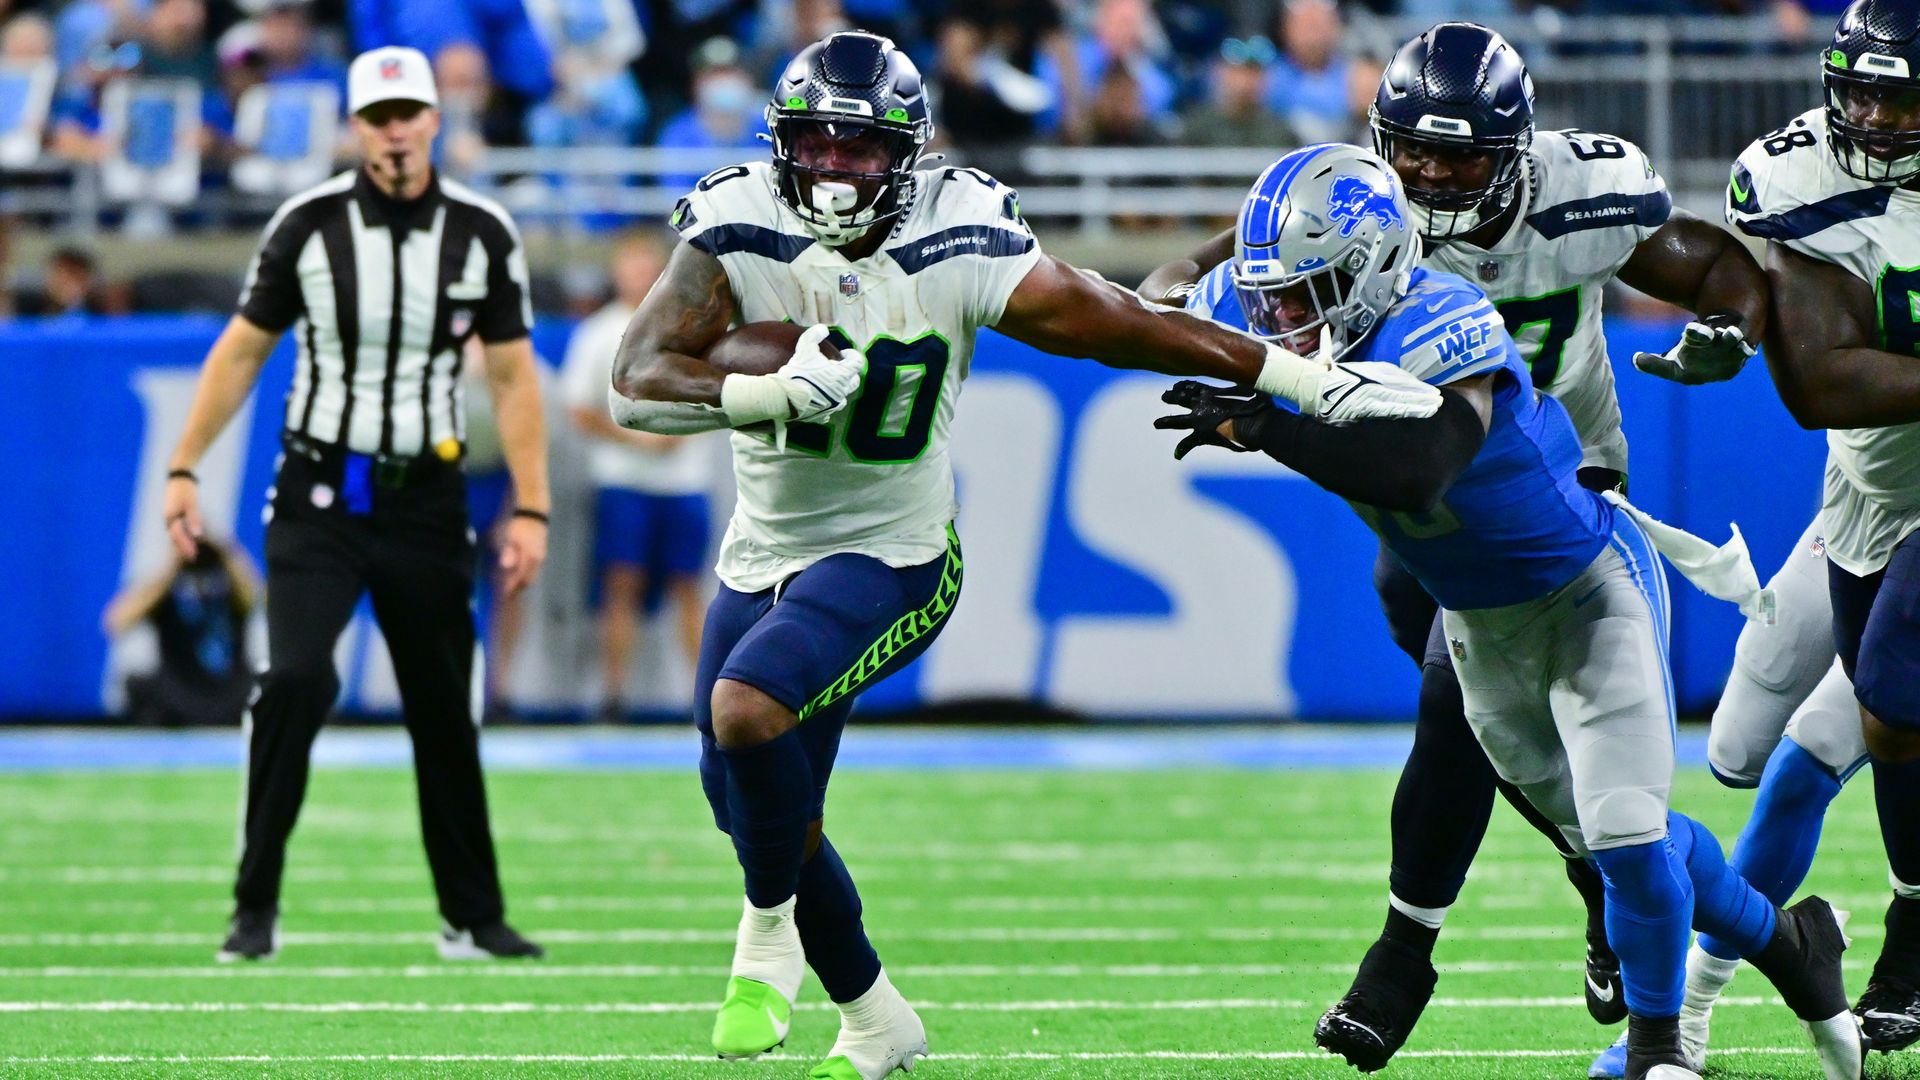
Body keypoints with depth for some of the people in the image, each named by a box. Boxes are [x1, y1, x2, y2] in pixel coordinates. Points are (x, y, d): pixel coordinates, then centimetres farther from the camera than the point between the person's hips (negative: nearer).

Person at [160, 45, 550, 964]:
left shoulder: (482, 233, -1)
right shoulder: (308, 224, -4)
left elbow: (512, 376, 4)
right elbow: (241, 352, 4)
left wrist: (530, 509, -2)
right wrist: (183, 470, -1)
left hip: (426, 500, 2)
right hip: (319, 496, -2)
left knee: (445, 713, 6)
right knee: (295, 680, -19)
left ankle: (473, 920, 18)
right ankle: (256, 912, -11)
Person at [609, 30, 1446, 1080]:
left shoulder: (955, 252, -16)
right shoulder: (737, 234, -14)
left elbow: (1123, 325, -7)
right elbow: (637, 383, -26)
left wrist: (1309, 380, -7)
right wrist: (765, 394, -45)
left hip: (890, 560, -4)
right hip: (762, 553, 4)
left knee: (746, 709, -29)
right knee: (755, 811, 14)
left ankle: (771, 932, -4)